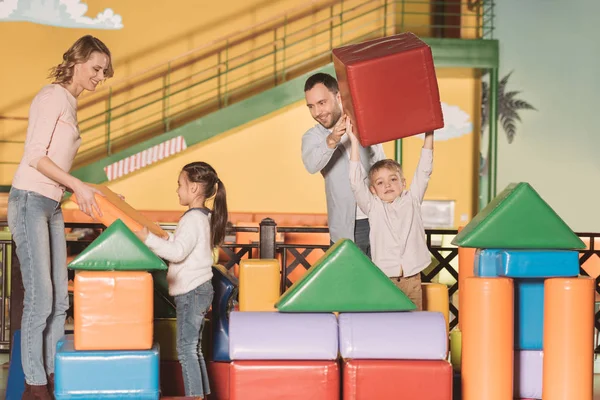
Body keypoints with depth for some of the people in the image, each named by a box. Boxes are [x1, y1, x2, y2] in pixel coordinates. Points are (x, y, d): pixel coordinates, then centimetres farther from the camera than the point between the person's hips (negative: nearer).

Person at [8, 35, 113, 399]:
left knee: (59, 298, 7)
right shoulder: (54, 96, -9)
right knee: (40, 297, -8)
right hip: (30, 202, -9)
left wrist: (89, 192, 13)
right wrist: (77, 185, -18)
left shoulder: (70, 103, 17)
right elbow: (36, 156, -16)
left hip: (52, 206, 9)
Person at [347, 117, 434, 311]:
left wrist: (429, 136, 1)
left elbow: (423, 171, 6)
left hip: (411, 278, 2)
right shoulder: (373, 207, 4)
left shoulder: (412, 201, 9)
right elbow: (356, 181, -5)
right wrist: (354, 142, -9)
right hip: (383, 278, -2)